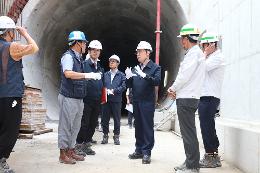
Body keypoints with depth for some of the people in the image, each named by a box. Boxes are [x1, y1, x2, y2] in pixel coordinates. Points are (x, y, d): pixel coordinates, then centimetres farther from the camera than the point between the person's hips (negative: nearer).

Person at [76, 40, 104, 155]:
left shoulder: (100, 68, 16)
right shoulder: (84, 64, -5)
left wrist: (102, 98, 16)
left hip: (97, 101, 7)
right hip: (86, 99, -6)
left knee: (93, 124, 11)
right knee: (84, 123, -2)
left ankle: (87, 144, 22)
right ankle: (79, 145, 9)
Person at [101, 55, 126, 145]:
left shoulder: (121, 75, 4)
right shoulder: (105, 74, 12)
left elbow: (123, 87, -5)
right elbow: (102, 85, 6)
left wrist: (114, 90, -14)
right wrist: (106, 91, -12)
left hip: (116, 100, -2)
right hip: (106, 99, 2)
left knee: (117, 119, 3)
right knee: (105, 118, 5)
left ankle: (116, 136, 13)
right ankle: (105, 135, 16)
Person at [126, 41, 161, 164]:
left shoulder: (155, 67, -2)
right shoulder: (136, 68, 16)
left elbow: (157, 81, -19)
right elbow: (130, 85, 14)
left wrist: (144, 75, -29)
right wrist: (128, 77, -6)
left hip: (148, 102, -6)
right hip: (136, 102, 6)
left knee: (147, 127, -3)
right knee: (138, 126, 11)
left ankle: (146, 152, 2)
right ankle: (139, 150, 20)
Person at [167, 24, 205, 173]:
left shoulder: (194, 53, -12)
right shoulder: (195, 53, 19)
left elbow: (185, 76, -18)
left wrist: (173, 88, -4)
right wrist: (175, 89, 9)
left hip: (187, 99, -10)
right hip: (187, 98, 10)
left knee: (189, 133, -7)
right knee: (188, 132, 14)